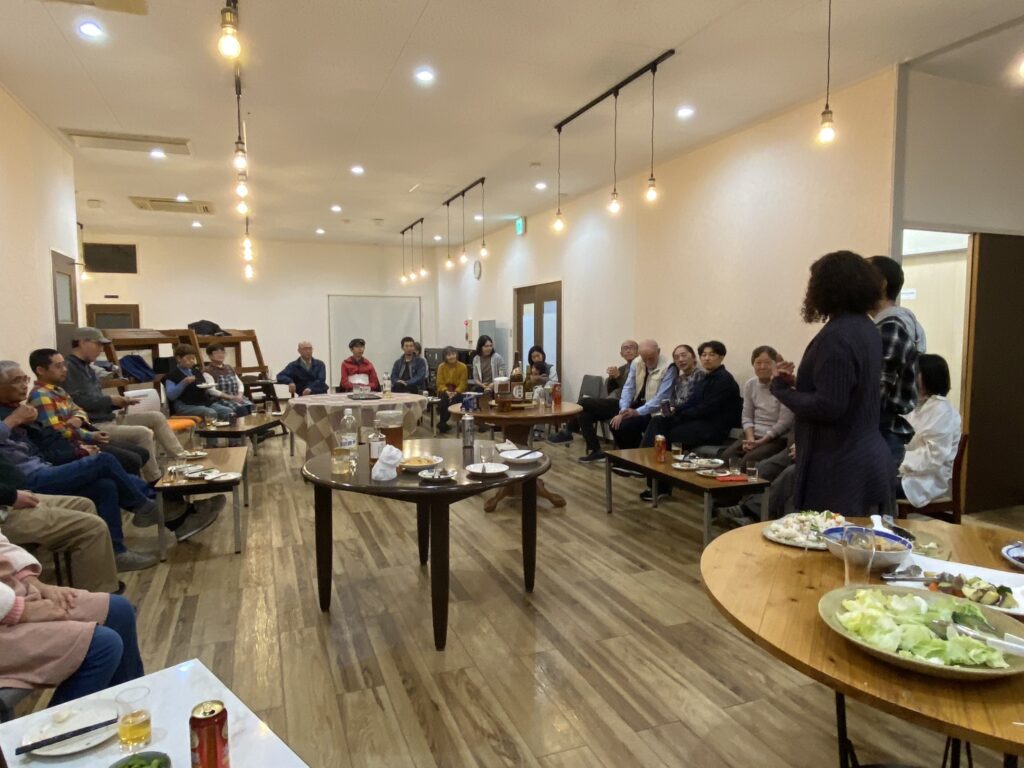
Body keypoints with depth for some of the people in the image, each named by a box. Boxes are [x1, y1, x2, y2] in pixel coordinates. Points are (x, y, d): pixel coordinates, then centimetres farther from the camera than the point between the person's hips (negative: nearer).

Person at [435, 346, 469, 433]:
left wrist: (456, 392, -25)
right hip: (445, 390, 1)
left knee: (454, 399, -33)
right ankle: (443, 422, -20)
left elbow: (463, 383, -7)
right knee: (444, 398, -33)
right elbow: (440, 383, -2)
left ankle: (442, 422, -19)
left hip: (458, 391, -1)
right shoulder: (441, 366, 1)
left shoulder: (463, 366, -4)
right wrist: (446, 391, -22)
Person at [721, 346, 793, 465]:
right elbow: (747, 417, 9)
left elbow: (784, 423, -12)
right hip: (754, 435, 5)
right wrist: (750, 438, -9)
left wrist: (760, 442, -17)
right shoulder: (750, 384, 8)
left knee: (749, 460, -28)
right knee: (726, 457, -19)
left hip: (777, 438, -5)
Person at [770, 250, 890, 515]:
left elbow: (827, 406, -23)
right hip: (864, 459, 10)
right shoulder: (867, 329, 10)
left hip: (840, 466, -10)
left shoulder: (836, 336, -20)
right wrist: (797, 383, 12)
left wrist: (781, 388, -10)